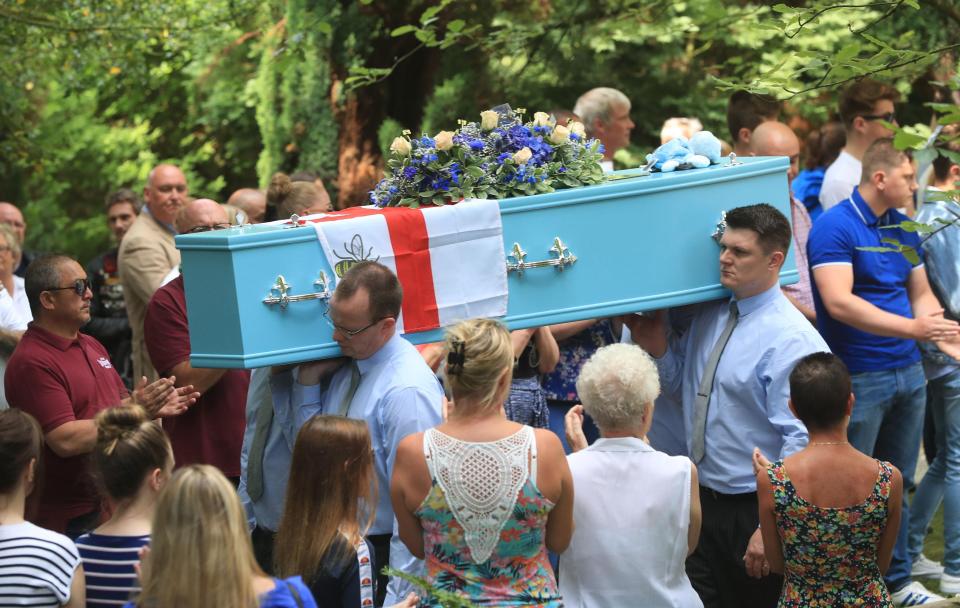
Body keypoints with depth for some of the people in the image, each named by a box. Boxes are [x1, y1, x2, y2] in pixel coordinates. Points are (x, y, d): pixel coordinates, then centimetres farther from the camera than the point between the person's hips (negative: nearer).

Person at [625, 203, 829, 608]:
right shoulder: (707, 317, 6)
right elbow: (683, 387, 19)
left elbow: (800, 442, -23)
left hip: (754, 510, -7)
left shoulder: (793, 342, -19)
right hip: (703, 499, 7)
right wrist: (657, 348, -2)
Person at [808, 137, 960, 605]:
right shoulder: (835, 227, -14)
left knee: (897, 483, 16)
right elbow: (839, 303, -24)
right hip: (858, 378, -7)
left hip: (908, 372, 7)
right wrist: (912, 328, -27)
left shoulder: (904, 226, 9)